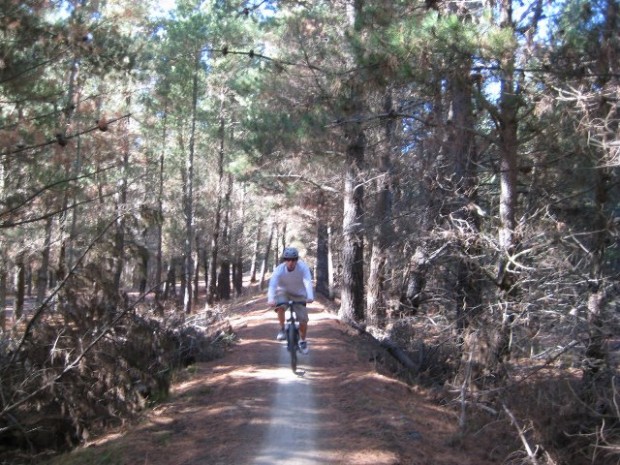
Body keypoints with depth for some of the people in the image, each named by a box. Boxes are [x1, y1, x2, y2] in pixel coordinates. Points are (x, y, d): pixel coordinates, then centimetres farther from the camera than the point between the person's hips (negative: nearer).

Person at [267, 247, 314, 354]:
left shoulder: (302, 267, -28)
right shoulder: (279, 269, -27)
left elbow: (308, 282, -40)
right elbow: (272, 284, -39)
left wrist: (310, 297, -56)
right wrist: (271, 299, -56)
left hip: (299, 294, 0)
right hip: (284, 291, 0)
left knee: (303, 320, -5)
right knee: (280, 307, -32)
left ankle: (303, 341, 20)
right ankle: (282, 329, -10)